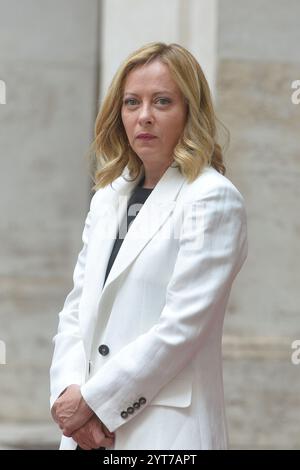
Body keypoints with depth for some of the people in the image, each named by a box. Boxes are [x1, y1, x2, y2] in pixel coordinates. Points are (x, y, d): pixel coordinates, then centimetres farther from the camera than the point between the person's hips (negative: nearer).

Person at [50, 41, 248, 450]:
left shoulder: (214, 200, -8)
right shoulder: (108, 197, 13)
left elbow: (182, 325, -14)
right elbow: (77, 307, 10)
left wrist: (93, 400, -11)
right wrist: (69, 391, -6)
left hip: (166, 432, -6)